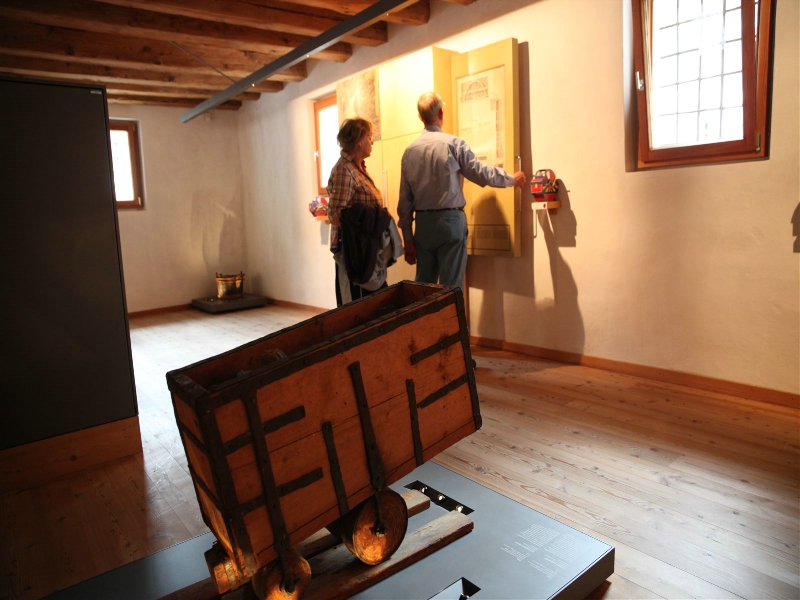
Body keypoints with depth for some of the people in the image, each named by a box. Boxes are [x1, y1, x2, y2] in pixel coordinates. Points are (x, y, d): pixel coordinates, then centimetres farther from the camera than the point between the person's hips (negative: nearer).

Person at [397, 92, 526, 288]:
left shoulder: (410, 150, 5)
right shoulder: (453, 143, -7)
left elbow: (405, 198, 5)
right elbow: (481, 173, -3)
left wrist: (407, 237, 10)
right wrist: (512, 179, 16)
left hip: (423, 223, 4)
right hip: (450, 220, -4)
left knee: (423, 285, 13)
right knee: (451, 286, 1)